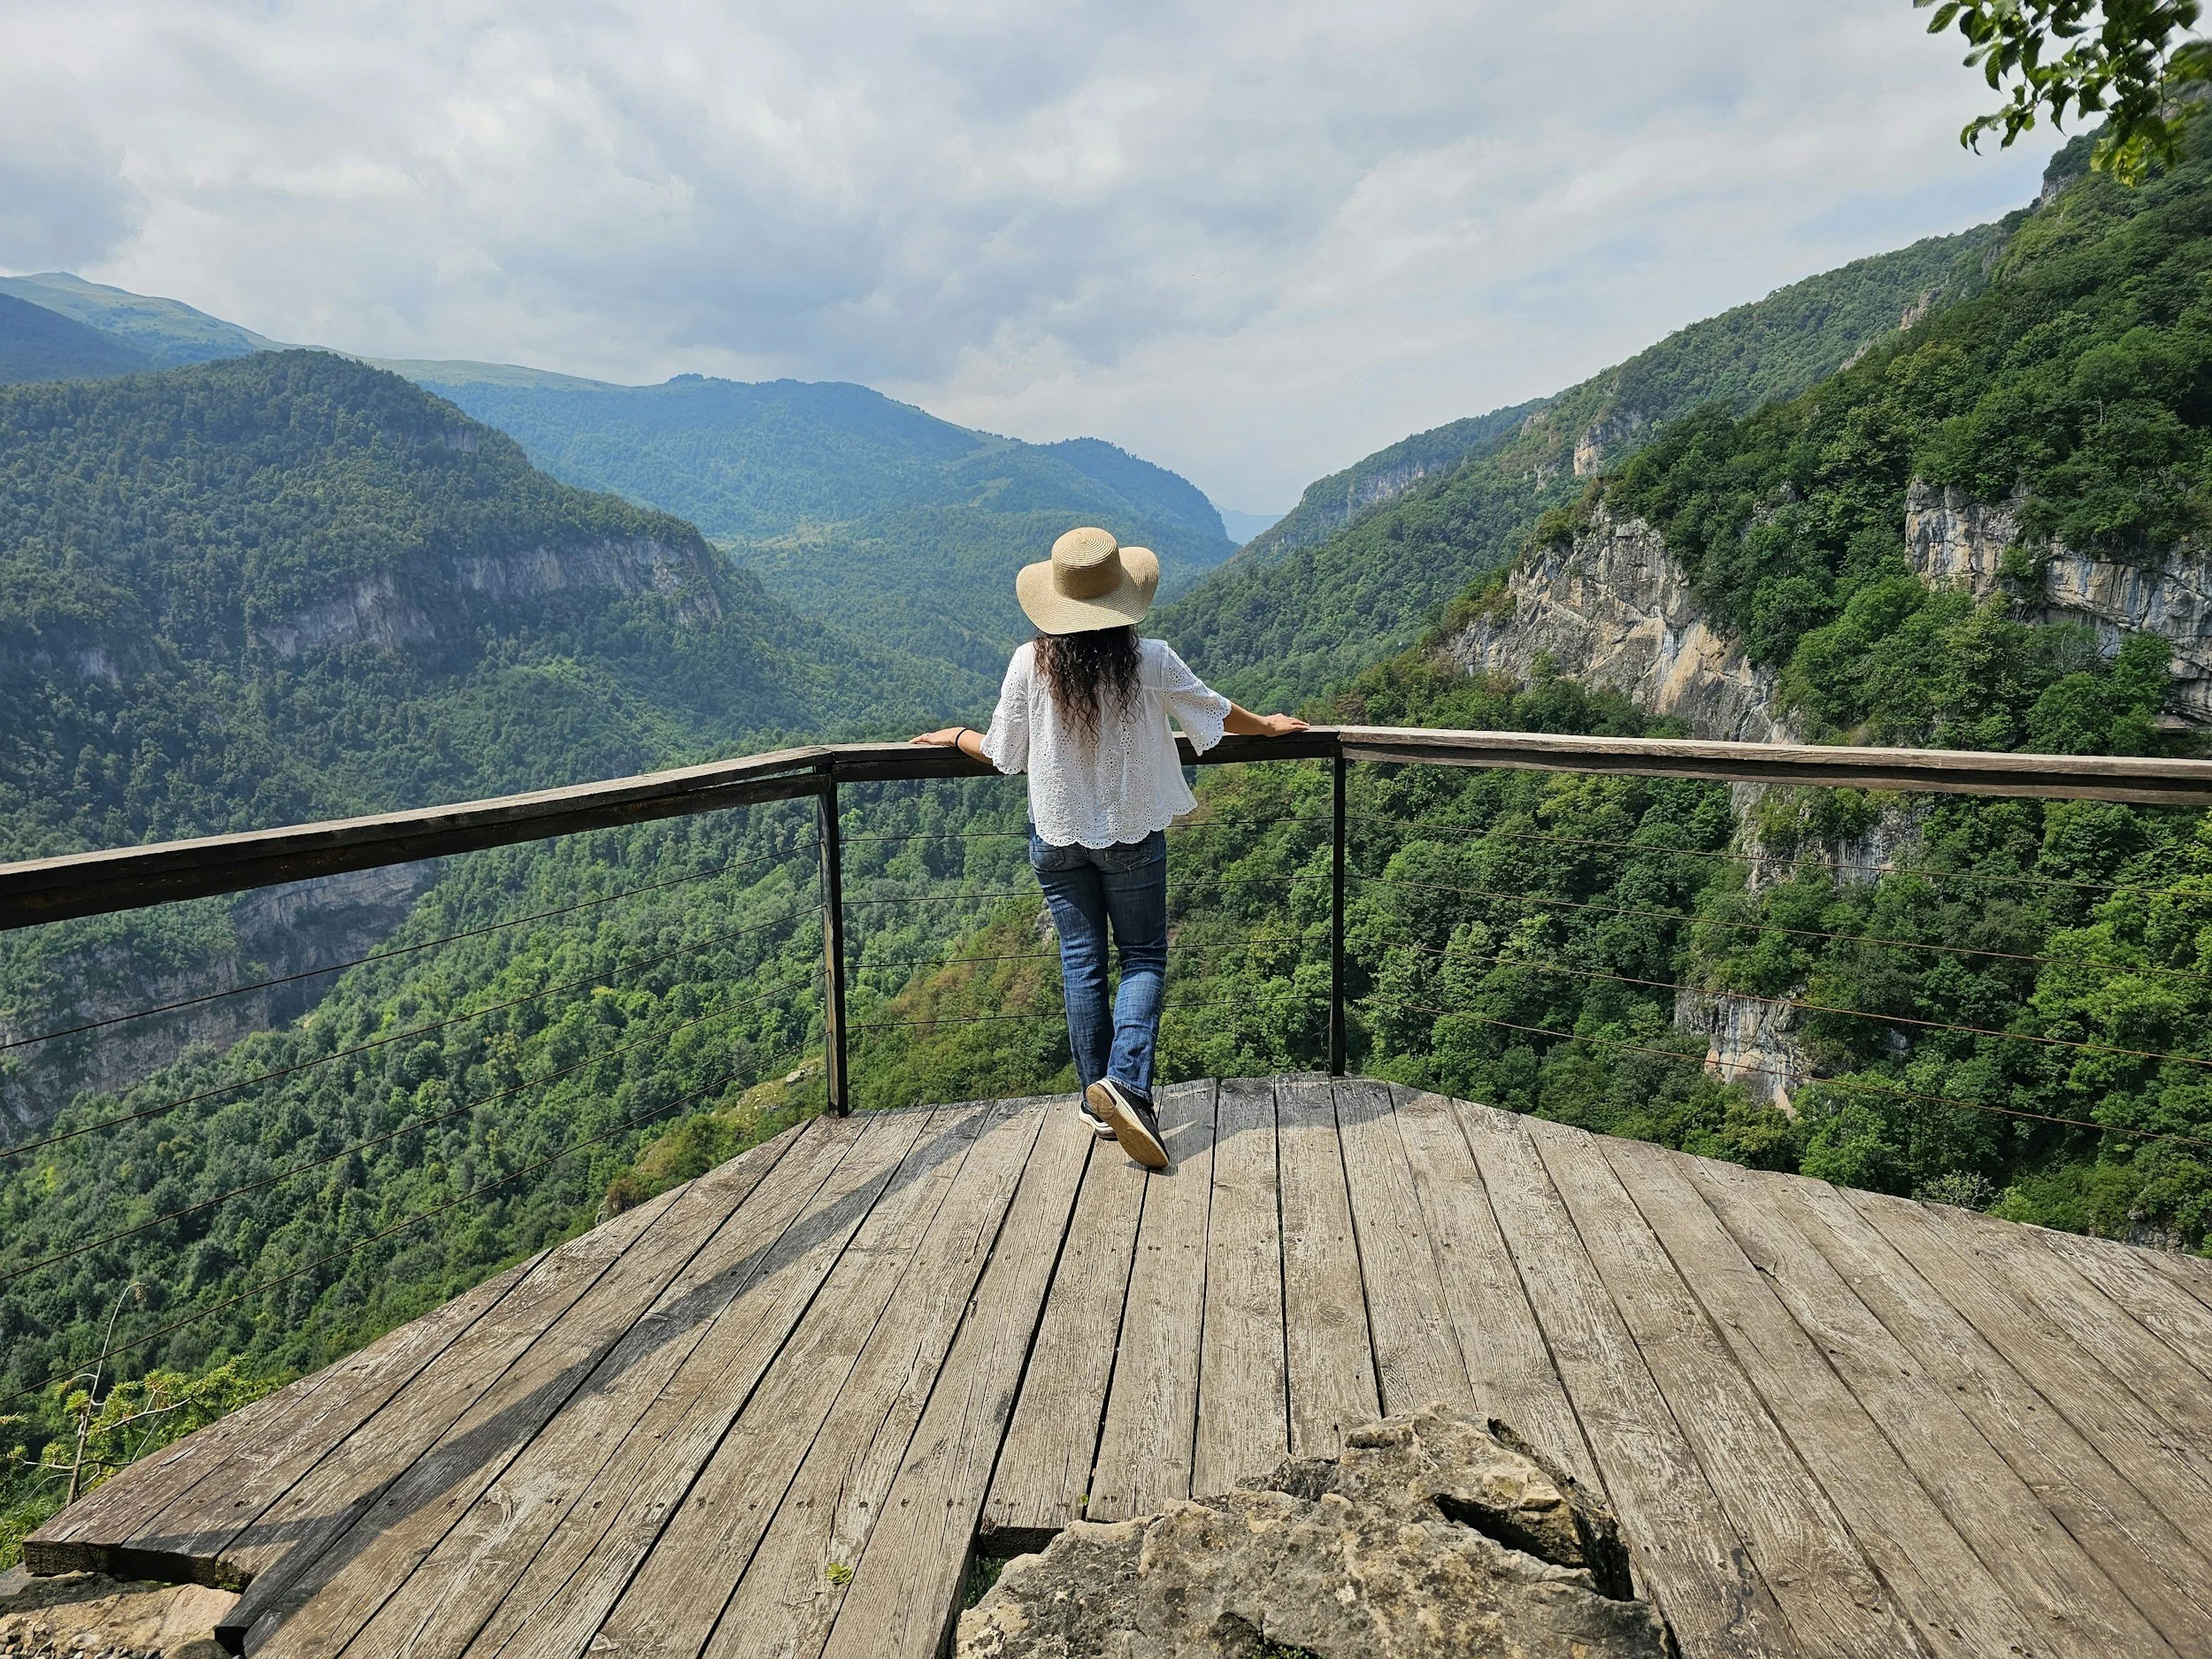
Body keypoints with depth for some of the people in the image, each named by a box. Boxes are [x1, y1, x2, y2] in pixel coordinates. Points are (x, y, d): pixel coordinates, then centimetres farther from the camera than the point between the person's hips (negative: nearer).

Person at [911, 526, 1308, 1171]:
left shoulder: (1030, 663, -12)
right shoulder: (1148, 661, -14)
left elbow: (1002, 754, -2)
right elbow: (1214, 713, 3)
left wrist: (954, 736, 20)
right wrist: (1265, 726, 24)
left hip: (1057, 834, 2)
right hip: (1132, 834, -1)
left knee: (1081, 961, 12)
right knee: (1143, 958, 9)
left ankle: (1098, 1101, 18)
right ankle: (1127, 1083, -11)